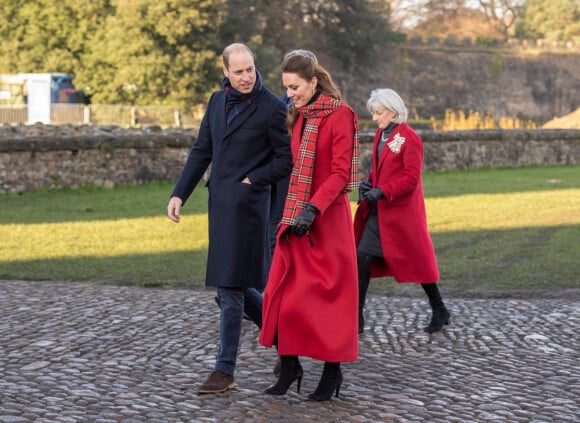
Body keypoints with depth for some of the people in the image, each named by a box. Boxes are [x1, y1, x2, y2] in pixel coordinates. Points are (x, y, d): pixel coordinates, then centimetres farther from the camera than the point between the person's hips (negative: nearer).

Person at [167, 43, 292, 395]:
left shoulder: (273, 108, -9)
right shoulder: (218, 100, 11)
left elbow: (287, 159, -6)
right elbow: (202, 152, 14)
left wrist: (252, 180, -10)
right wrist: (179, 194, 8)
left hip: (246, 204, -7)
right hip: (220, 204, 7)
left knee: (231, 287, -6)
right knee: (238, 285, 12)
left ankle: (225, 371, 1)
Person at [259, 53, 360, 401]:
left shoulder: (340, 115, -10)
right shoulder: (299, 118, 12)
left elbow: (341, 172, -15)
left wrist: (313, 209, -23)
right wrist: (291, 211, 12)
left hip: (328, 216, -7)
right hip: (296, 215, 7)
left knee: (327, 294, 0)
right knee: (283, 291, 1)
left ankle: (333, 371, 12)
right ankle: (290, 366, 11)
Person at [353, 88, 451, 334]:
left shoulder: (409, 139, -13)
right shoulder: (380, 135, 11)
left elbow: (411, 179, -17)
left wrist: (382, 191, -26)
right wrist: (368, 182, 0)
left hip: (401, 211, -8)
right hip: (378, 212, 8)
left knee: (417, 260, 3)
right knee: (363, 258, 1)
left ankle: (440, 311, 19)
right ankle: (356, 319, 3)